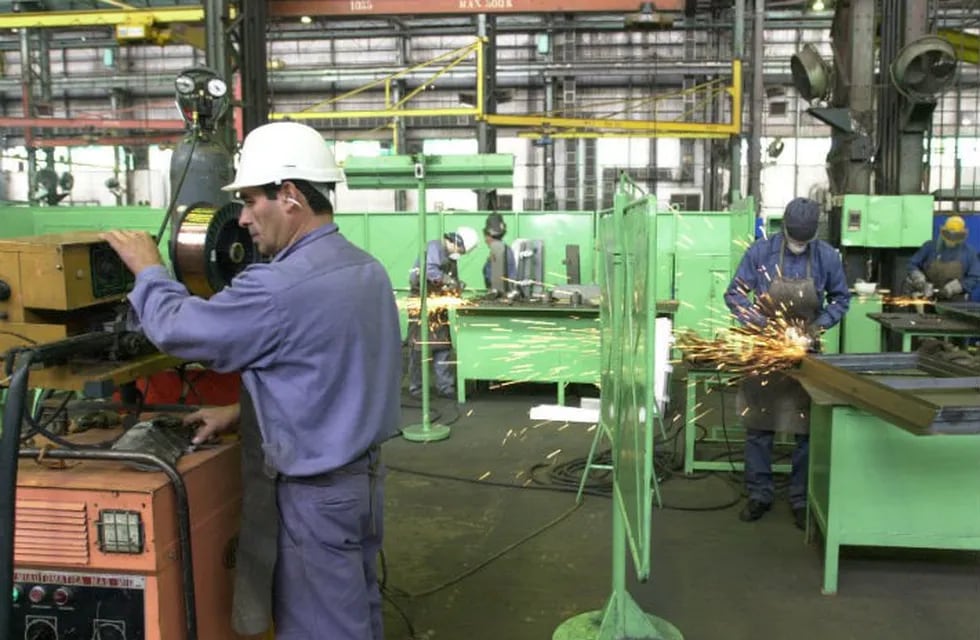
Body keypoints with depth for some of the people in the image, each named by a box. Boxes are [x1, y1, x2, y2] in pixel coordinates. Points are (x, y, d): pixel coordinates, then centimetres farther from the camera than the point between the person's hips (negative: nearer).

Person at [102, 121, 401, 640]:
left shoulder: (281, 286, -26)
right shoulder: (366, 269, 4)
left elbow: (177, 328, -14)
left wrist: (148, 268, 5)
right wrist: (244, 412, 11)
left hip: (315, 490, -9)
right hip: (360, 472, 9)